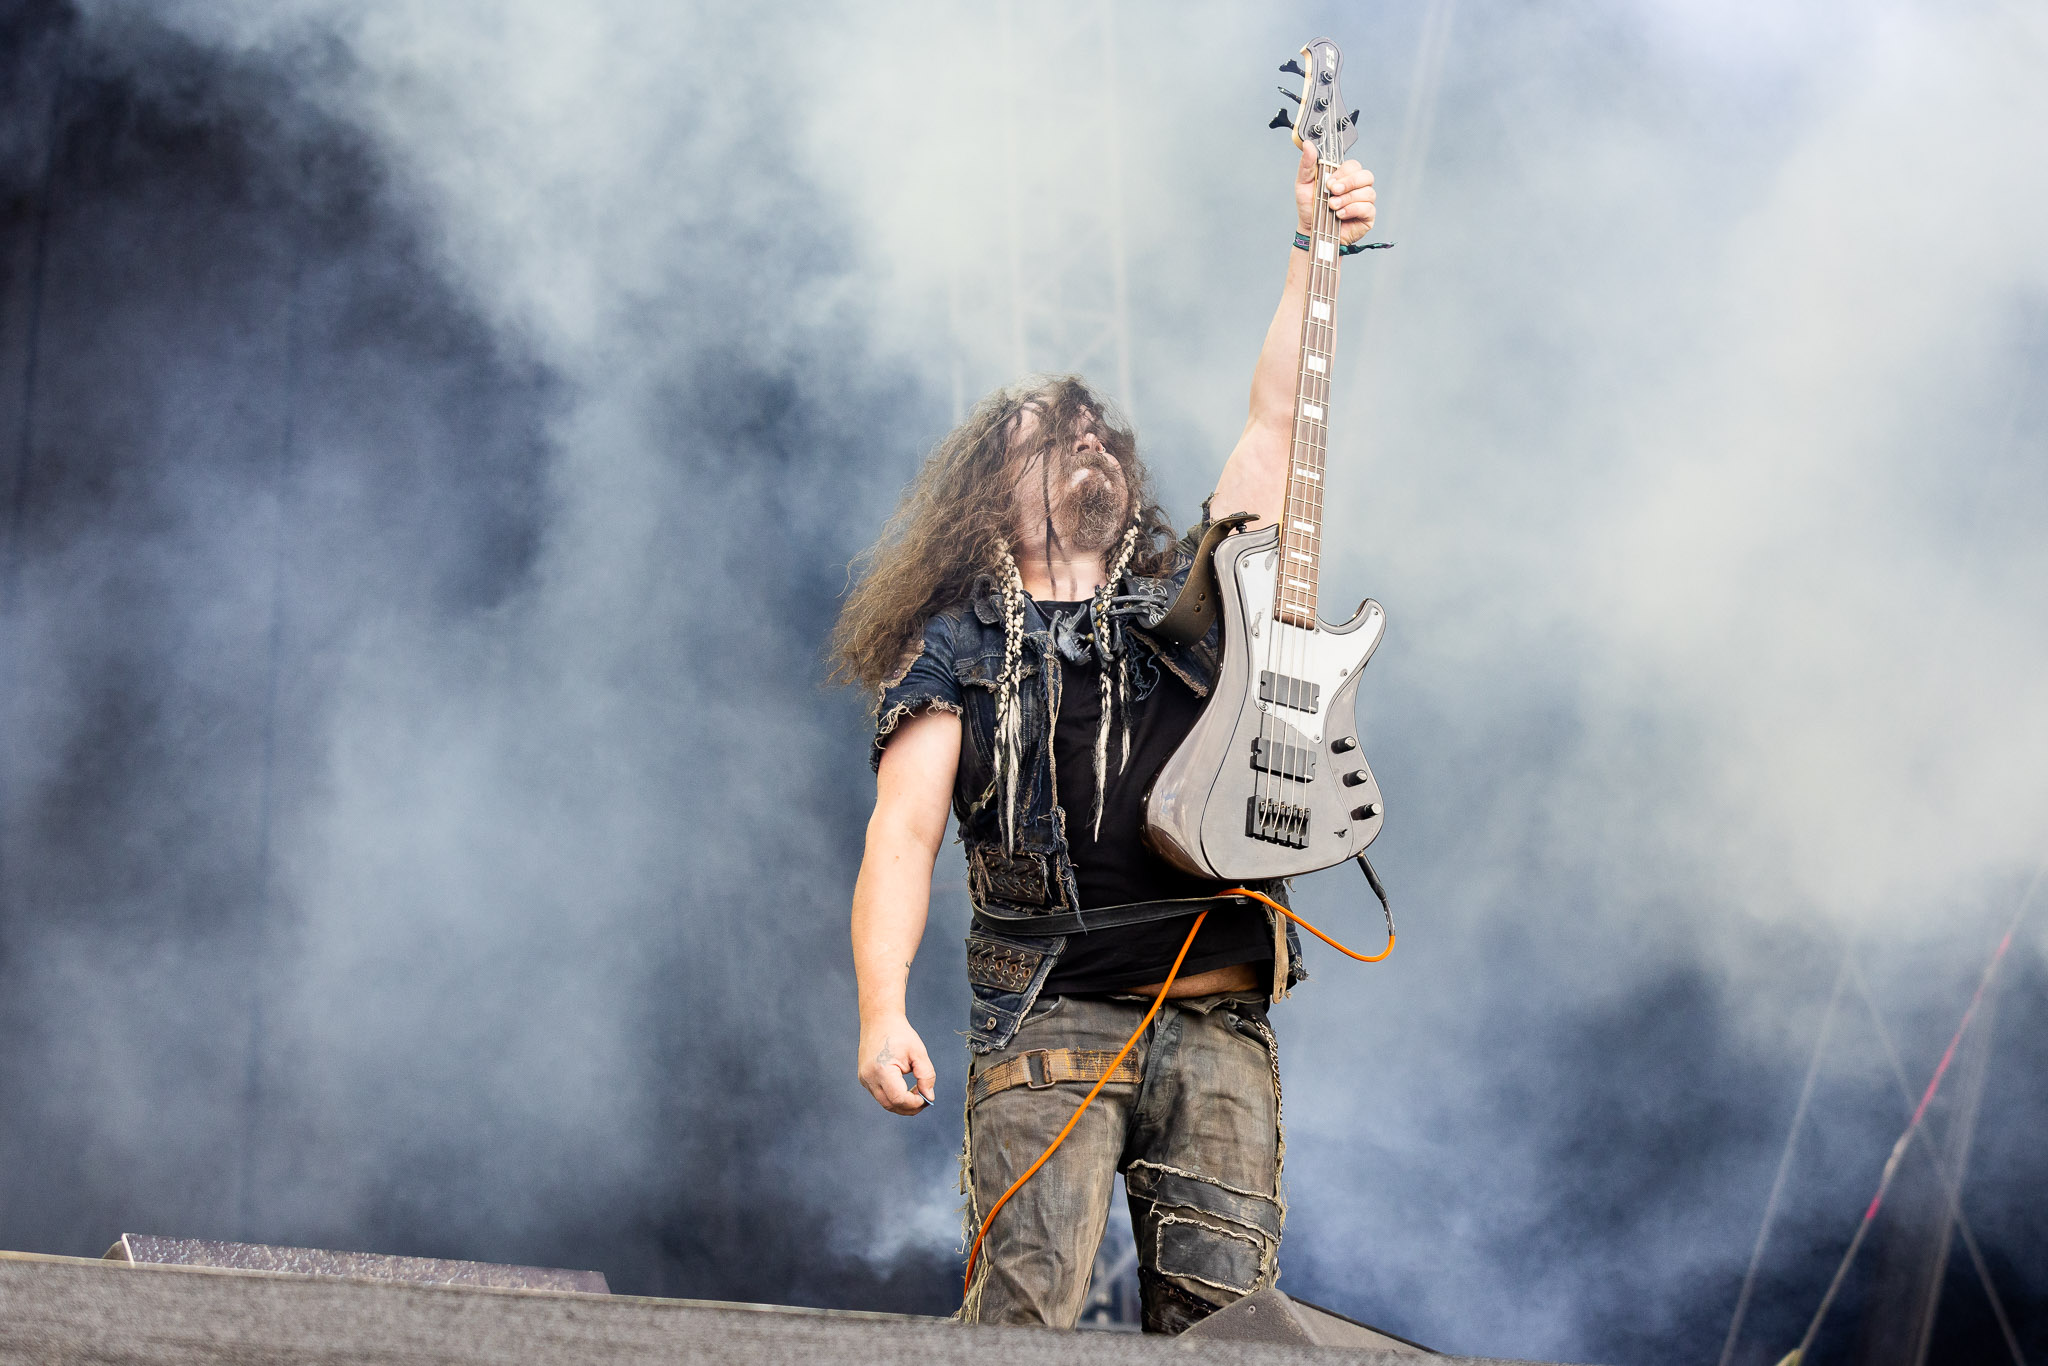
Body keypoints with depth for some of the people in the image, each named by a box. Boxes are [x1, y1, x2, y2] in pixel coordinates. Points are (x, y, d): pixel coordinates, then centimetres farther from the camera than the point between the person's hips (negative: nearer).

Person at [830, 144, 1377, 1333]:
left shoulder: (1188, 600, 22)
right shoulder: (956, 653, 13)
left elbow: (1276, 421, 18)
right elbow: (902, 837, 2)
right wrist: (882, 1008, -13)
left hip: (1219, 1021, 3)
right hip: (1050, 1018, -3)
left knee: (1223, 1312, -9)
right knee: (1025, 1301, -19)